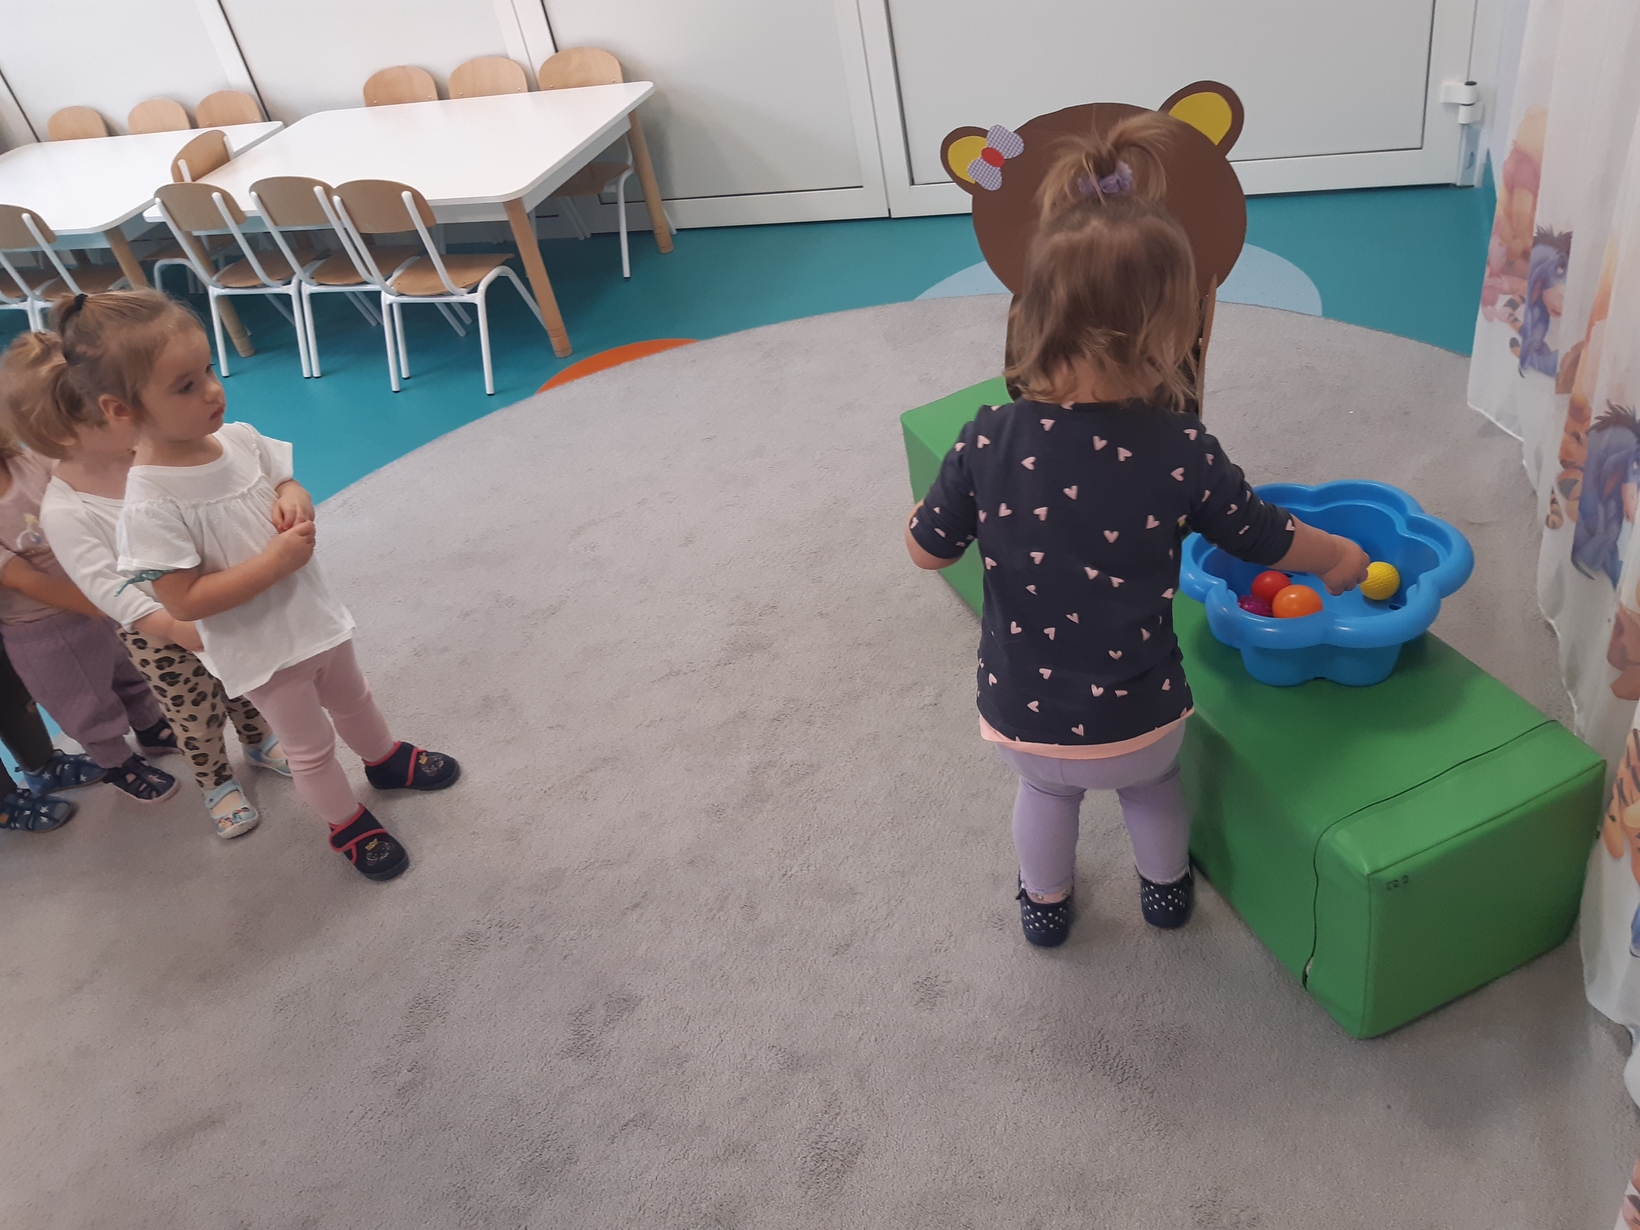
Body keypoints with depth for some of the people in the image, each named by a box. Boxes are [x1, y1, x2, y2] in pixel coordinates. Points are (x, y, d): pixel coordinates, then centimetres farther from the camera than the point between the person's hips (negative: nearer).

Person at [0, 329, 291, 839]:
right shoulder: (64, 512, -26)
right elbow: (106, 587, -28)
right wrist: (180, 630, -33)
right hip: (157, 633, -4)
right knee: (196, 717, 16)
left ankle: (260, 743, 55)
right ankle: (217, 785, 44)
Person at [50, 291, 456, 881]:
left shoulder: (240, 438, -10)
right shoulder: (151, 505, -29)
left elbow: (285, 479, 8)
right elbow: (183, 601, -28)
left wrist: (295, 500, -16)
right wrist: (275, 562, -30)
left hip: (314, 615, 6)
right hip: (262, 652, -6)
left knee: (351, 700, 31)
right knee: (311, 746, 15)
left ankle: (387, 760, 58)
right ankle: (348, 825, 40)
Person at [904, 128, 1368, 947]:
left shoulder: (987, 442, -19)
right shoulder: (1180, 452, -19)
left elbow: (927, 549, -4)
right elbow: (1267, 540, -2)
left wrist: (949, 486, 16)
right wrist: (1340, 558, 19)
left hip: (1020, 723, 0)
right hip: (1138, 723, 0)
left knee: (1046, 791, 34)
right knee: (1152, 783, 35)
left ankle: (1045, 906, 56)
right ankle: (1167, 889, 59)